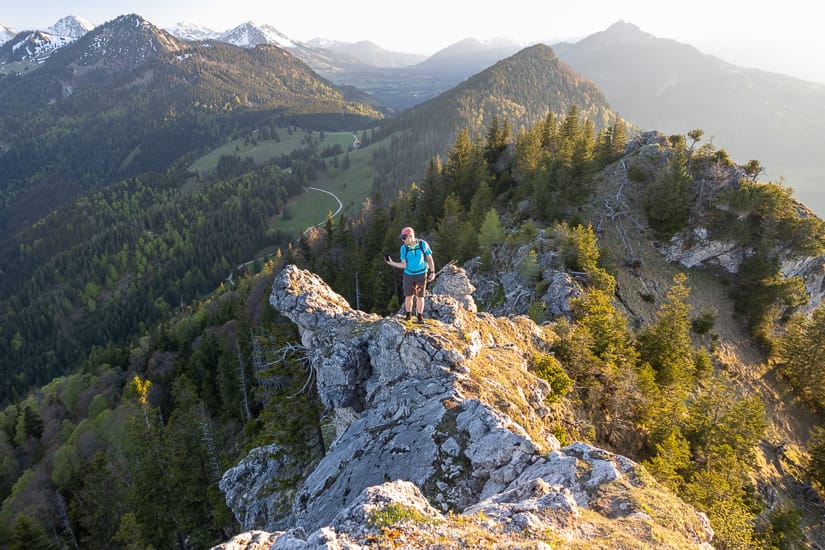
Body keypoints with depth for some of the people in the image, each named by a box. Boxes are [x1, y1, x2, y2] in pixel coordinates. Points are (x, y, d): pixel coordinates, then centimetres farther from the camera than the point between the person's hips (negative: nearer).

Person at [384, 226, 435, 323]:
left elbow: (430, 259, -4)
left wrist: (432, 272, -10)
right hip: (408, 275, 2)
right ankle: (408, 314, 27)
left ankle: (420, 316, 22)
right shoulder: (404, 248, -10)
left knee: (420, 297, 5)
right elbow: (404, 265, -7)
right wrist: (391, 262, -16)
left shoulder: (423, 244, -14)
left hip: (421, 275, -2)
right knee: (408, 296, 8)